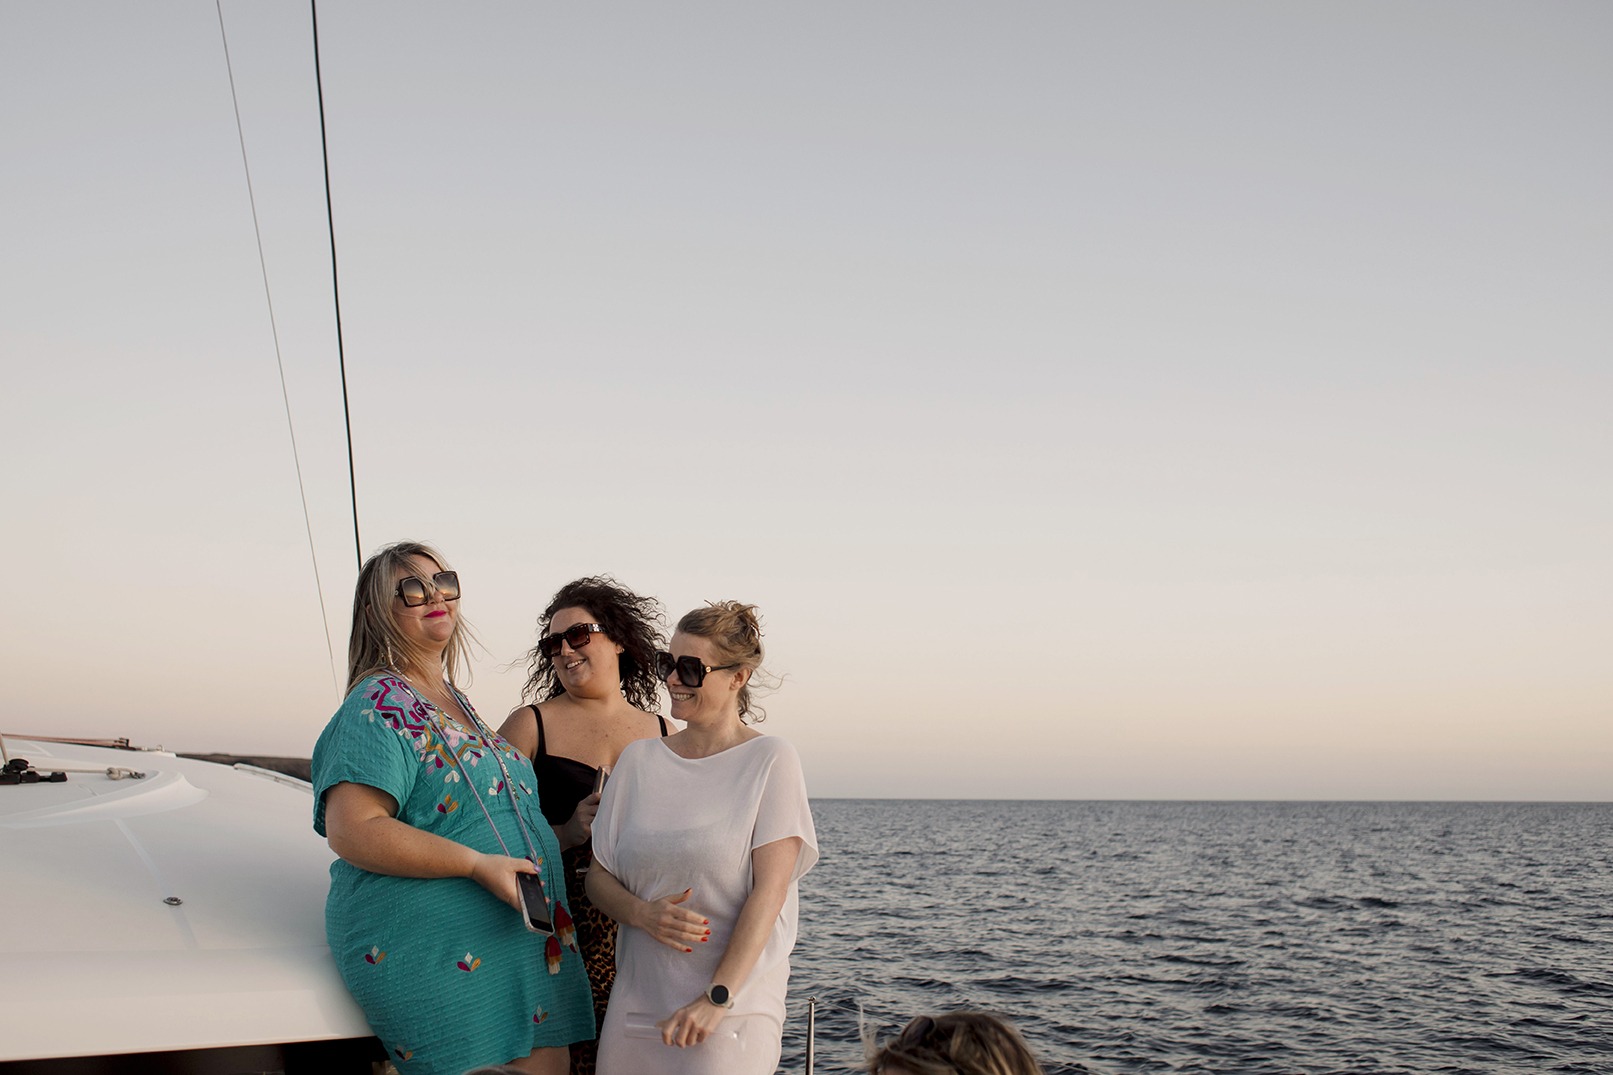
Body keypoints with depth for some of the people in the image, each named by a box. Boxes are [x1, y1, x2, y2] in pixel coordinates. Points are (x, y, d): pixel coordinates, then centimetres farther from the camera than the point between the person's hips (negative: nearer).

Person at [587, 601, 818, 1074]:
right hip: (636, 999, 4)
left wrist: (718, 997, -17)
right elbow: (598, 875, 11)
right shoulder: (638, 760, 9)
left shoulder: (770, 761, -4)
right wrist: (643, 913, -10)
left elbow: (770, 889, -10)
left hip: (736, 1002, -4)